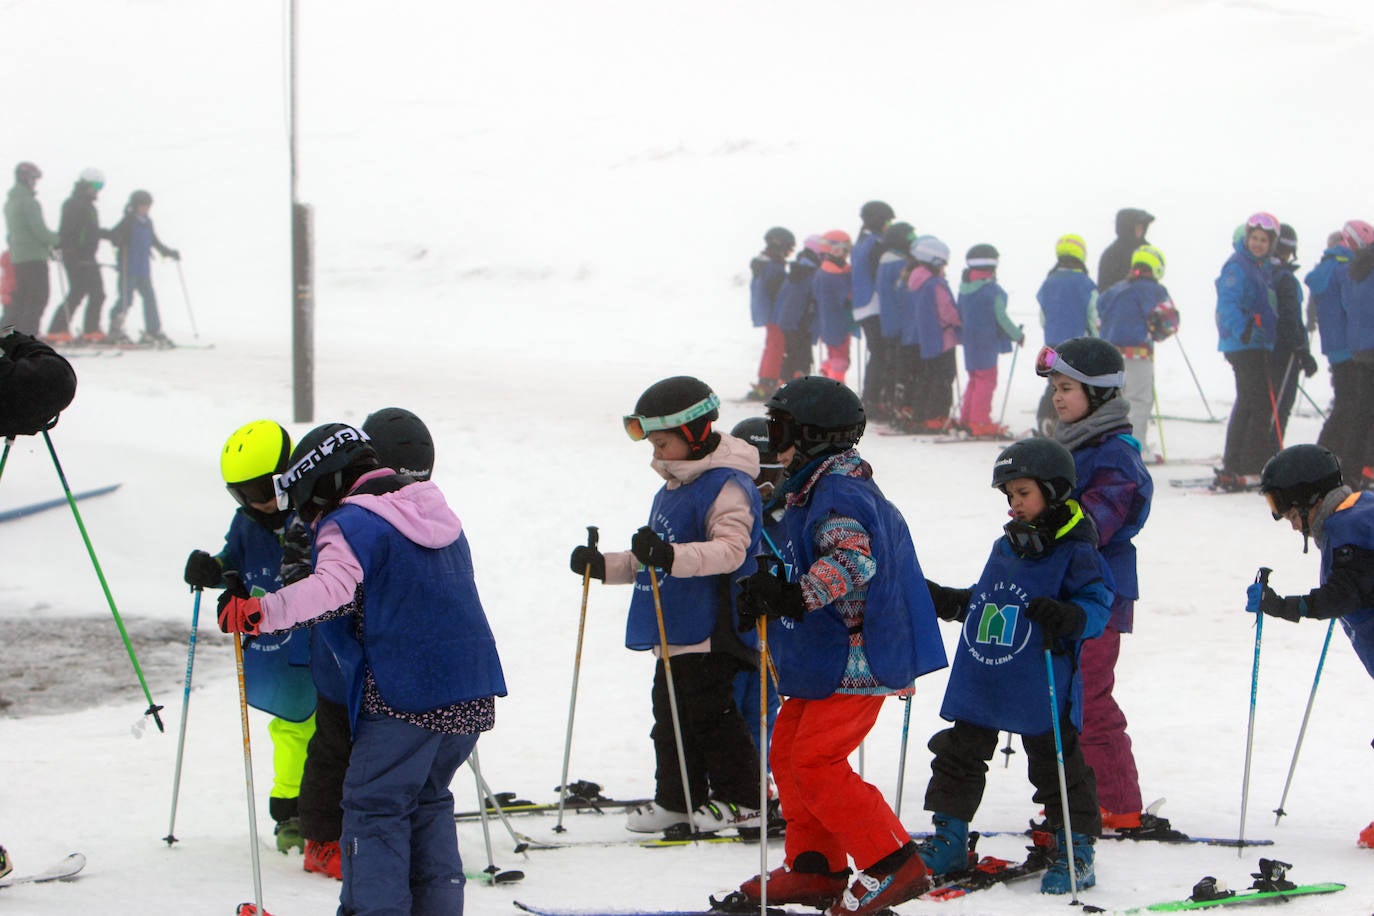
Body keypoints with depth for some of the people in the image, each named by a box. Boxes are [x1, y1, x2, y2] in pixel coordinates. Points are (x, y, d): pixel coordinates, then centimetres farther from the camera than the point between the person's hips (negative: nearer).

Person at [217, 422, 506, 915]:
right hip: (472, 696, 8)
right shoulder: (438, 515, 19)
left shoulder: (350, 523, -7)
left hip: (404, 694, -8)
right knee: (427, 799, 20)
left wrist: (257, 612, -26)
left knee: (374, 805, -1)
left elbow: (333, 588, -24)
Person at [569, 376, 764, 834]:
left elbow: (730, 549, -27)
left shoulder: (727, 486, -14)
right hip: (672, 633, 10)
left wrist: (672, 555, -39)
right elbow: (651, 561, 26)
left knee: (711, 714, -4)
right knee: (670, 713, 12)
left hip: (712, 635, -10)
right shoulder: (672, 488, 17)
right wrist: (604, 565, 17)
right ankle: (677, 798, 22)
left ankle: (740, 800, 5)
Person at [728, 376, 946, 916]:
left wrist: (792, 595, -45)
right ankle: (814, 868, 19)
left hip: (856, 658, -11)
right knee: (789, 747, 13)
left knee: (816, 762, -13)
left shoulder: (838, 493, -18)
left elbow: (852, 559, -35)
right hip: (829, 656, 11)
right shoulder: (820, 489, 17)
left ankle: (893, 867, -12)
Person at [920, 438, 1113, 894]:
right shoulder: (1006, 548, 12)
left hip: (1042, 691, -7)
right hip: (980, 685, 7)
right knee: (959, 755, 13)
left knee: (1056, 763, 1)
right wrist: (950, 602, 16)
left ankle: (1076, 852, 11)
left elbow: (1097, 604, -17)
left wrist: (1068, 617, -35)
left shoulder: (1075, 553, -11)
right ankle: (948, 842, 24)